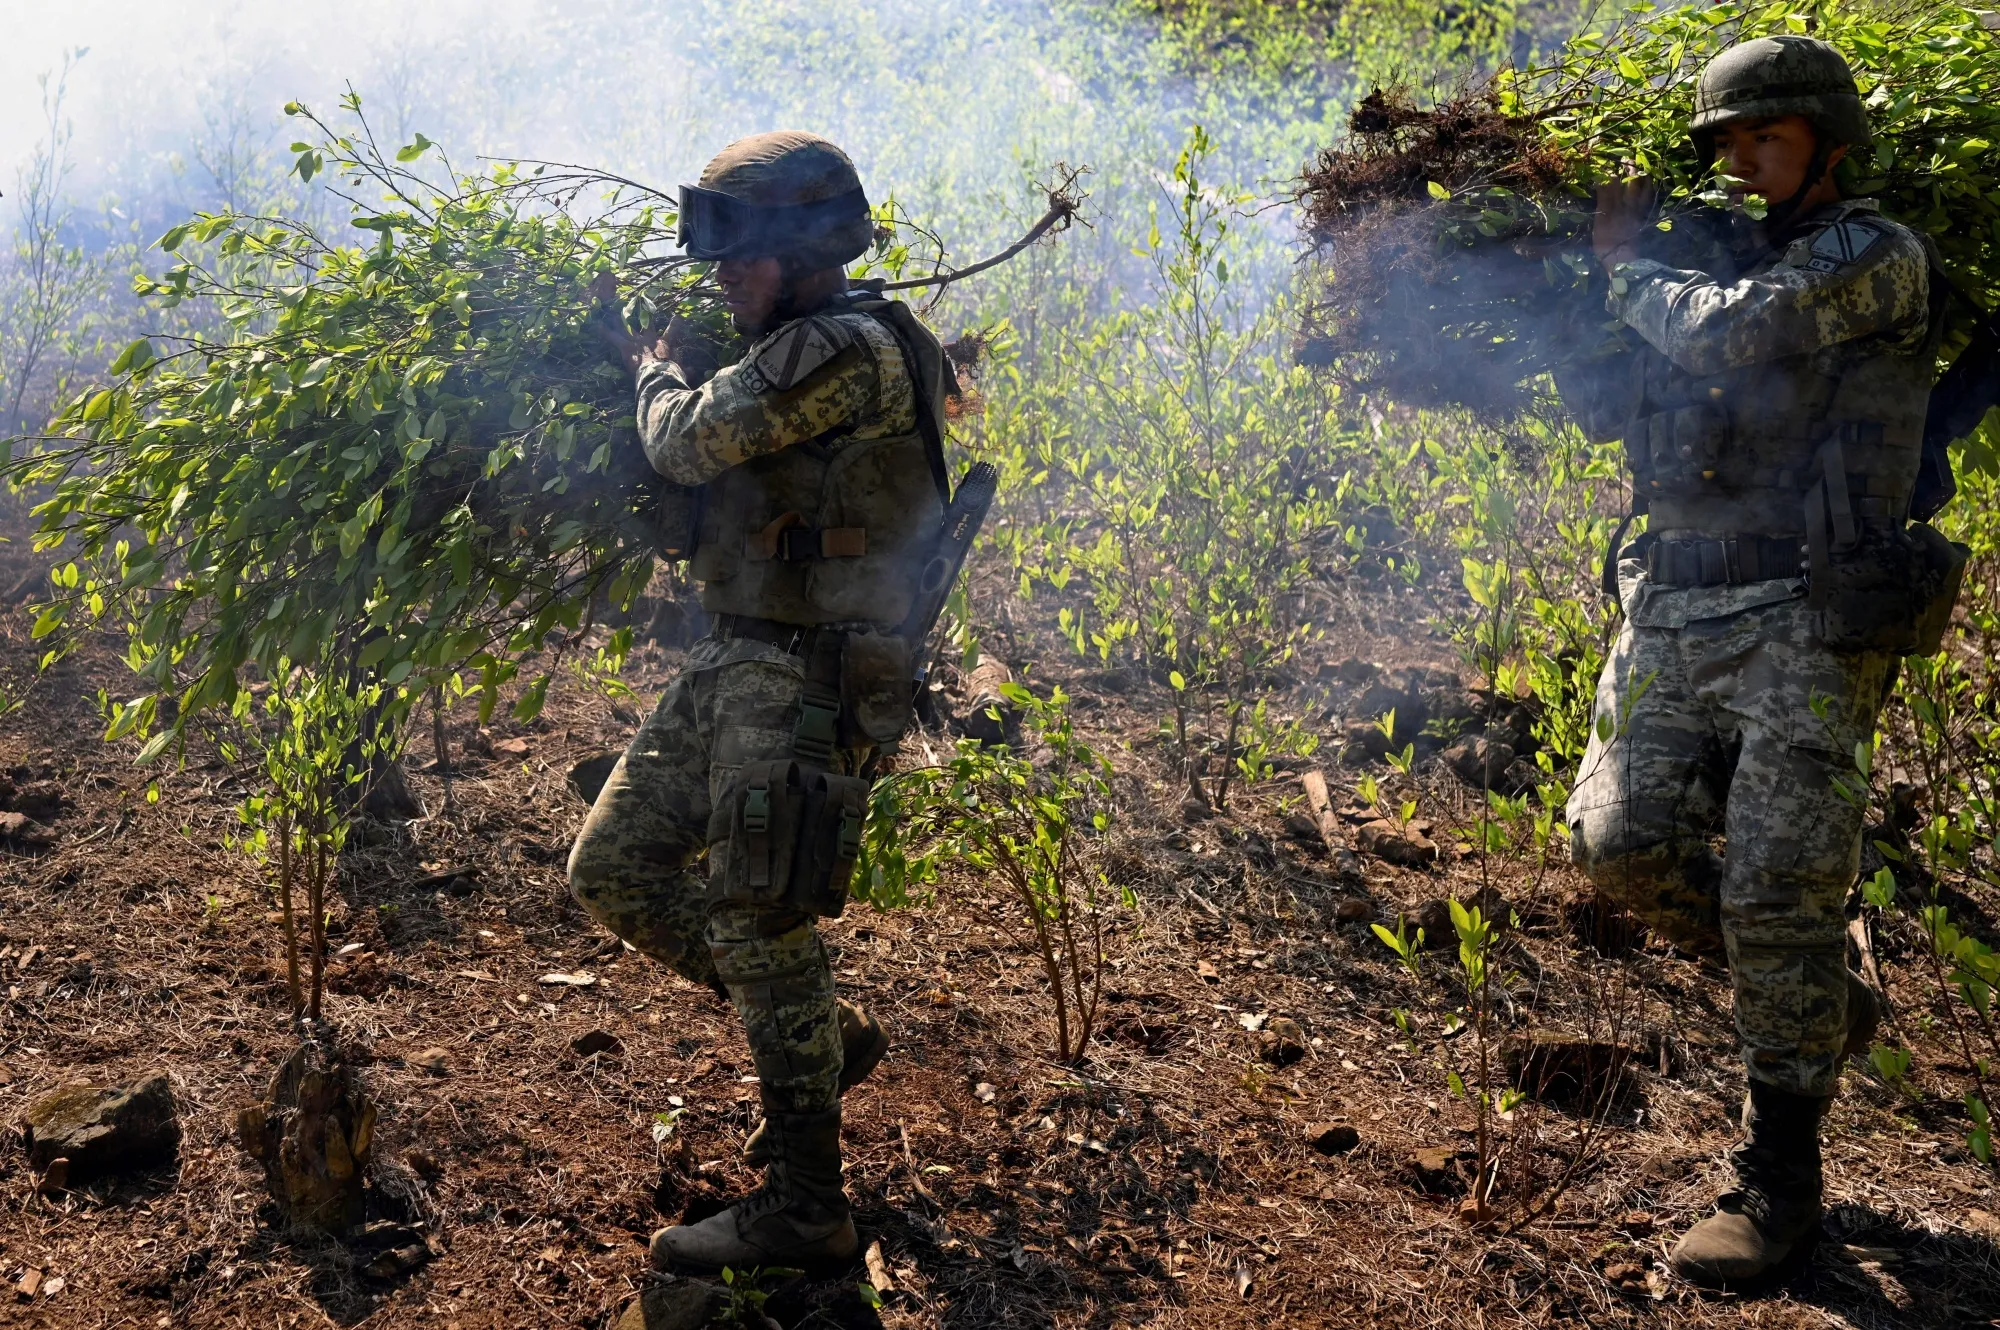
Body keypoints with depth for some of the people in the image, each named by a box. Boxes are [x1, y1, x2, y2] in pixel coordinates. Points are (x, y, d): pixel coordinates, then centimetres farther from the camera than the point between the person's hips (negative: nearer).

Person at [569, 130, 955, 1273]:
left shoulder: (850, 347, -16)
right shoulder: (800, 355, 17)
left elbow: (689, 443, -15)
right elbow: (718, 472, 28)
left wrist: (660, 378, 6)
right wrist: (666, 377, 15)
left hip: (801, 679, -10)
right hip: (734, 665, 10)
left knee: (758, 926, -5)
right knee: (614, 870, 13)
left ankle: (804, 1210, 10)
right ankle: (830, 1037, 25)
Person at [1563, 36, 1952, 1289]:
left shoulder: (1876, 254, -2)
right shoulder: (1711, 265, 20)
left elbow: (1741, 335, -18)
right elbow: (1612, 410, 21)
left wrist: (1632, 264, -1)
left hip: (1808, 618, -7)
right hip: (1675, 606, 7)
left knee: (1776, 888, -7)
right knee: (1622, 838, -3)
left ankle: (1780, 1178, 7)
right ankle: (1821, 1005, 23)